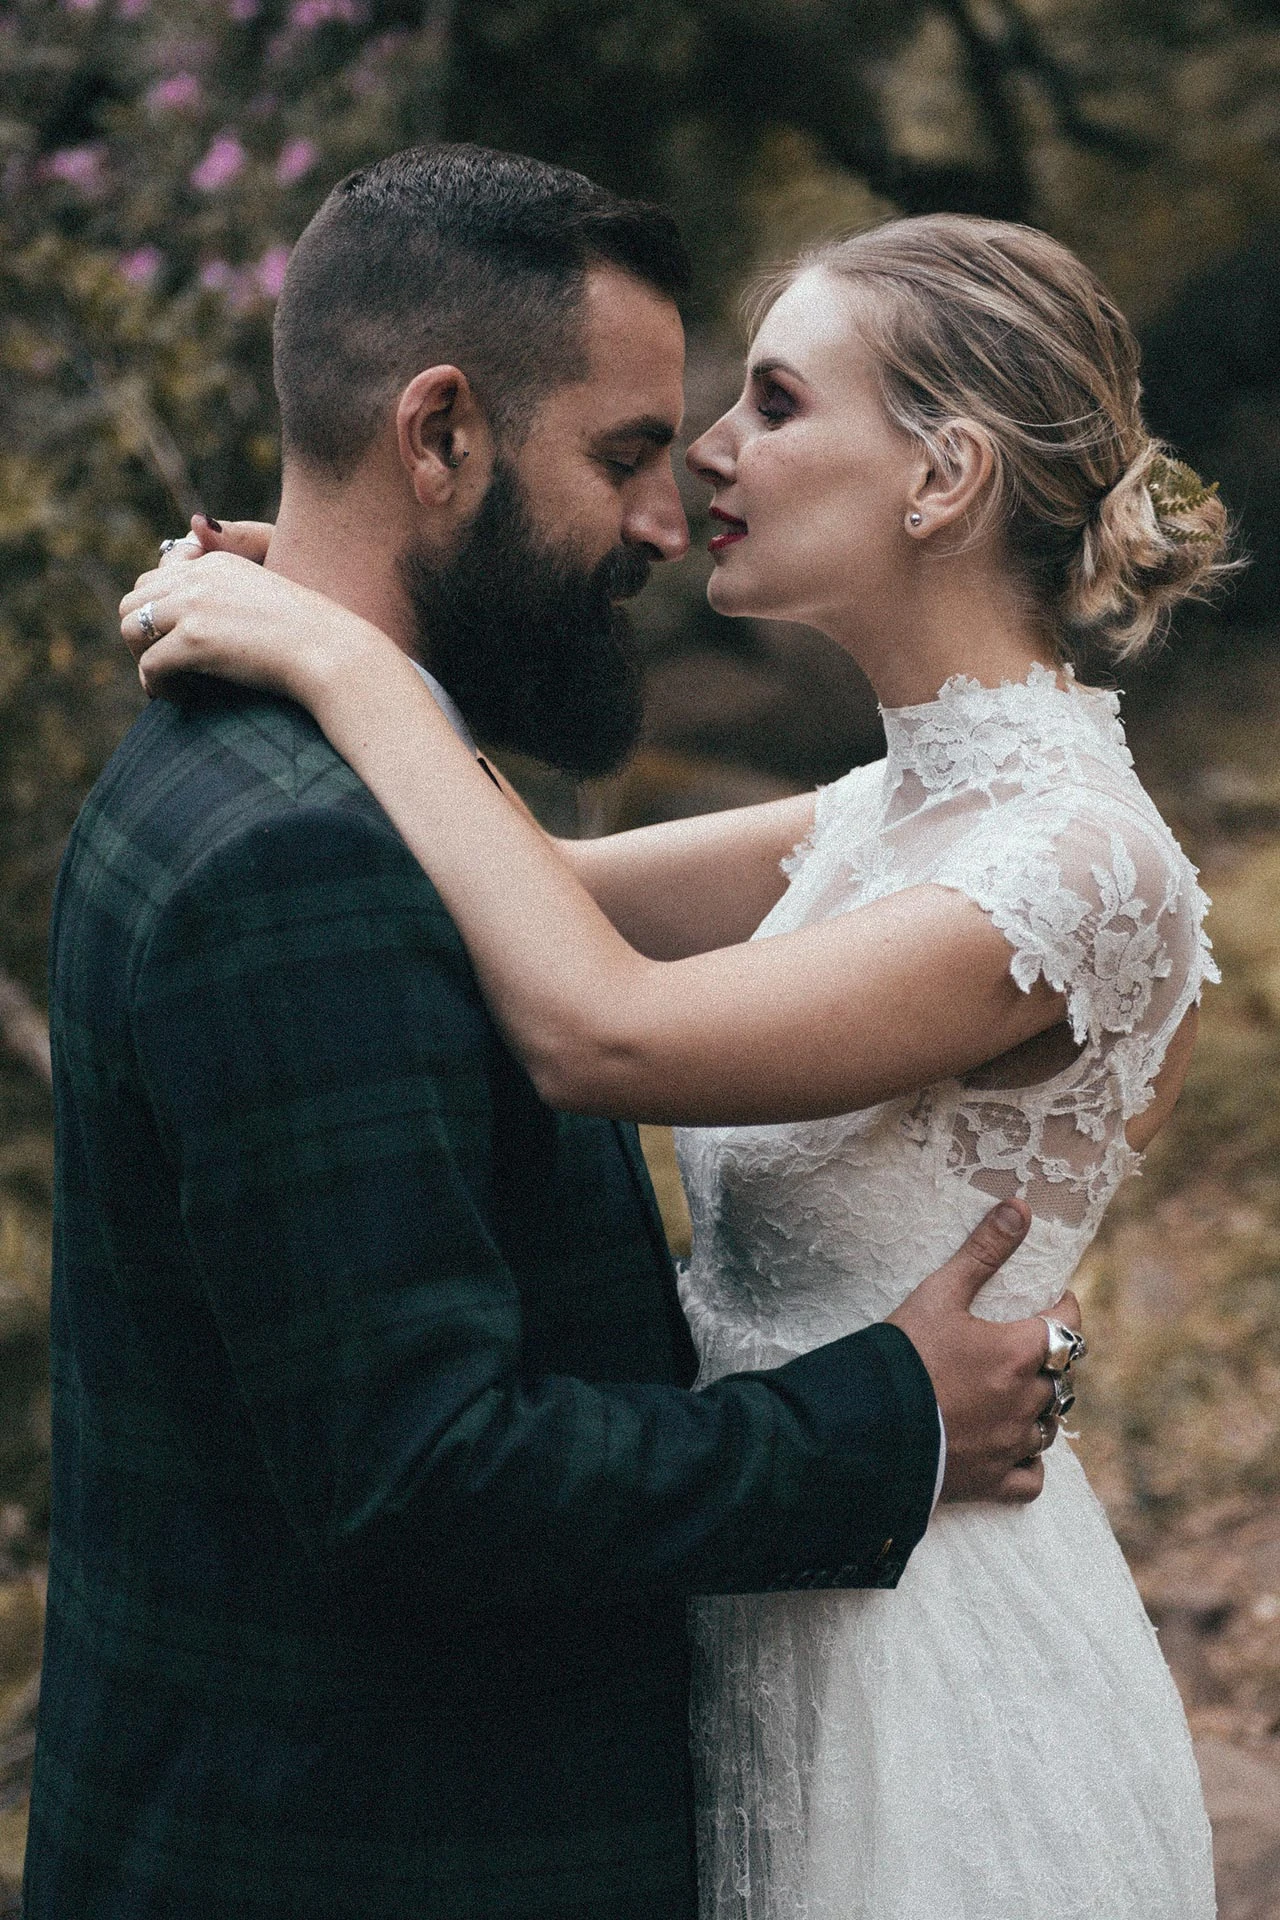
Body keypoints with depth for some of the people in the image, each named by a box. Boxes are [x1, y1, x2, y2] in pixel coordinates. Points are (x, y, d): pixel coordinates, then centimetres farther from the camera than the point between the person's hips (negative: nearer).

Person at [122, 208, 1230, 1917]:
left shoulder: (1077, 864, -24)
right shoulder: (904, 812, 5)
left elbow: (605, 1031, -34)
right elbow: (560, 891, 12)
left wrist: (350, 664, -25)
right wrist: (312, 627, -2)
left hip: (942, 1702, -8)